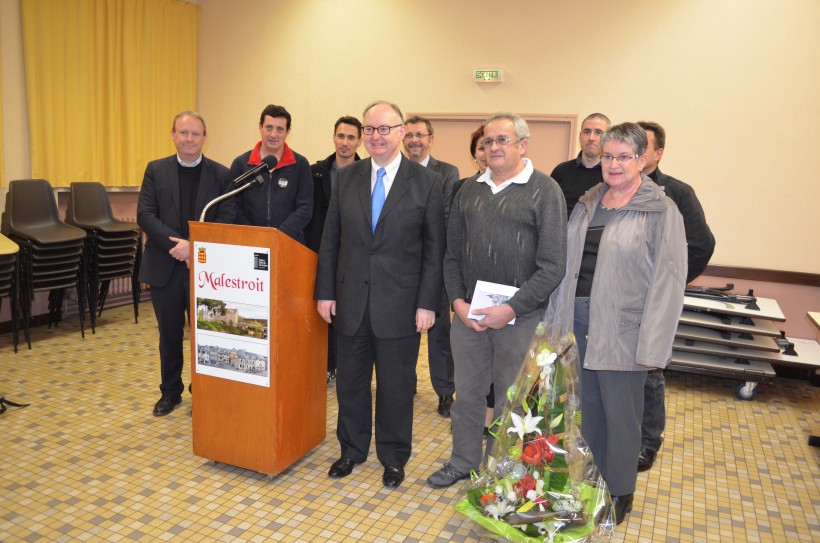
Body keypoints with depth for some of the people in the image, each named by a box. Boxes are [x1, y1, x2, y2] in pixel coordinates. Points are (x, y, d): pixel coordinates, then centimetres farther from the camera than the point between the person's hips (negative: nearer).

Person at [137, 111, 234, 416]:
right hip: (165, 266, 2)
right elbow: (145, 214, -3)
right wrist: (176, 243, -17)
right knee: (169, 333, 14)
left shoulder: (221, 174, 0)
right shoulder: (156, 170, 5)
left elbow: (227, 220, -7)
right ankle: (170, 392, 30)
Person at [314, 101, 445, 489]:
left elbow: (435, 249, -4)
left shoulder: (425, 182, -4)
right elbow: (330, 240, 7)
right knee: (350, 380, 15)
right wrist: (325, 291, 2)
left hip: (400, 304, -3)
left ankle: (393, 457, 31)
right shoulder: (345, 178, 5)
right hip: (351, 301, 3)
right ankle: (352, 449, 36)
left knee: (397, 385, 11)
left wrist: (428, 303, -9)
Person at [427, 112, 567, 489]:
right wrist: (457, 300, -3)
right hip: (467, 313, 4)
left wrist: (511, 309, -16)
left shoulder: (545, 191, -6)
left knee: (510, 400, 10)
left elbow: (553, 266, -11)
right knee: (467, 393, 15)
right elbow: (452, 253, 11)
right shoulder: (469, 190, 9)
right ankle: (463, 462, 35)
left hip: (520, 317, -4)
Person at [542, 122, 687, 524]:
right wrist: (554, 316, 10)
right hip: (577, 320, 5)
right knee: (585, 406, 16)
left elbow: (668, 280, -12)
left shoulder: (661, 211, -8)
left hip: (622, 329, -5)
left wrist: (653, 346, -16)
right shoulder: (587, 203, 9)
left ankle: (618, 493, 29)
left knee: (619, 413, 7)